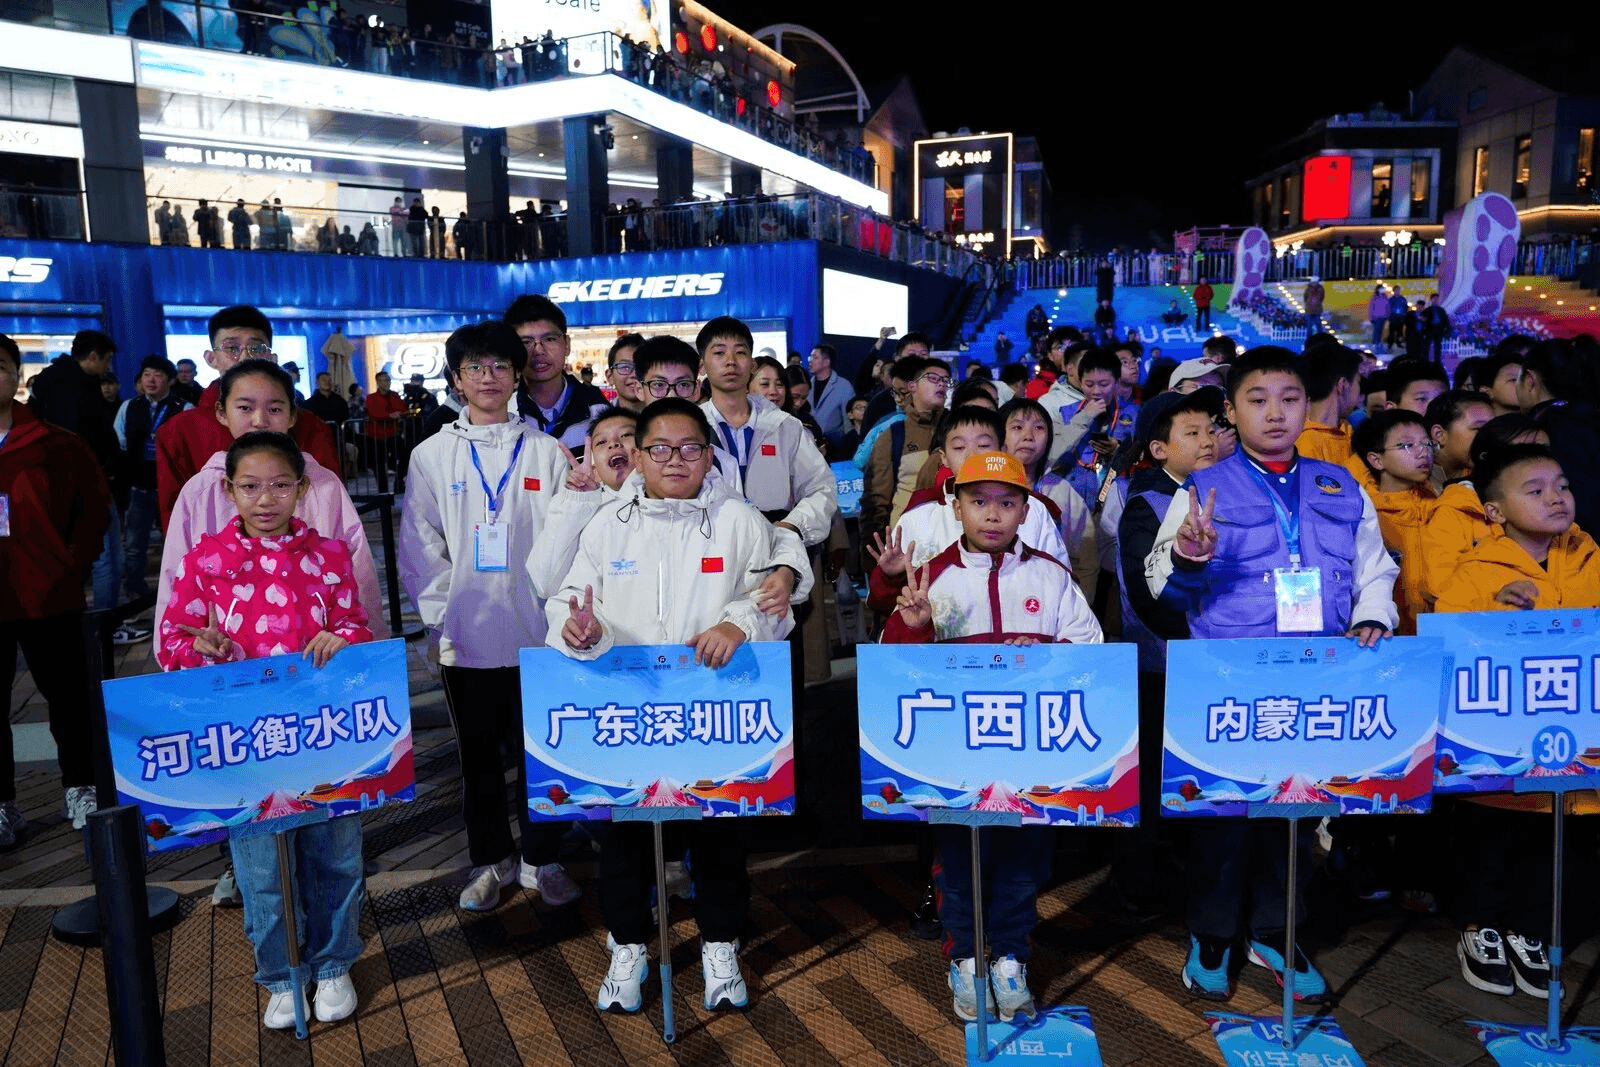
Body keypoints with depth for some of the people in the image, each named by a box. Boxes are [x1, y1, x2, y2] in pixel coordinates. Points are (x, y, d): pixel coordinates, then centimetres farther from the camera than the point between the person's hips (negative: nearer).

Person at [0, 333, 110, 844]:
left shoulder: (54, 445, -2)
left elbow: (95, 503, 5)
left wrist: (75, 559, -3)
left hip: (48, 595, -2)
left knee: (67, 695, 10)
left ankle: (80, 789, 25)